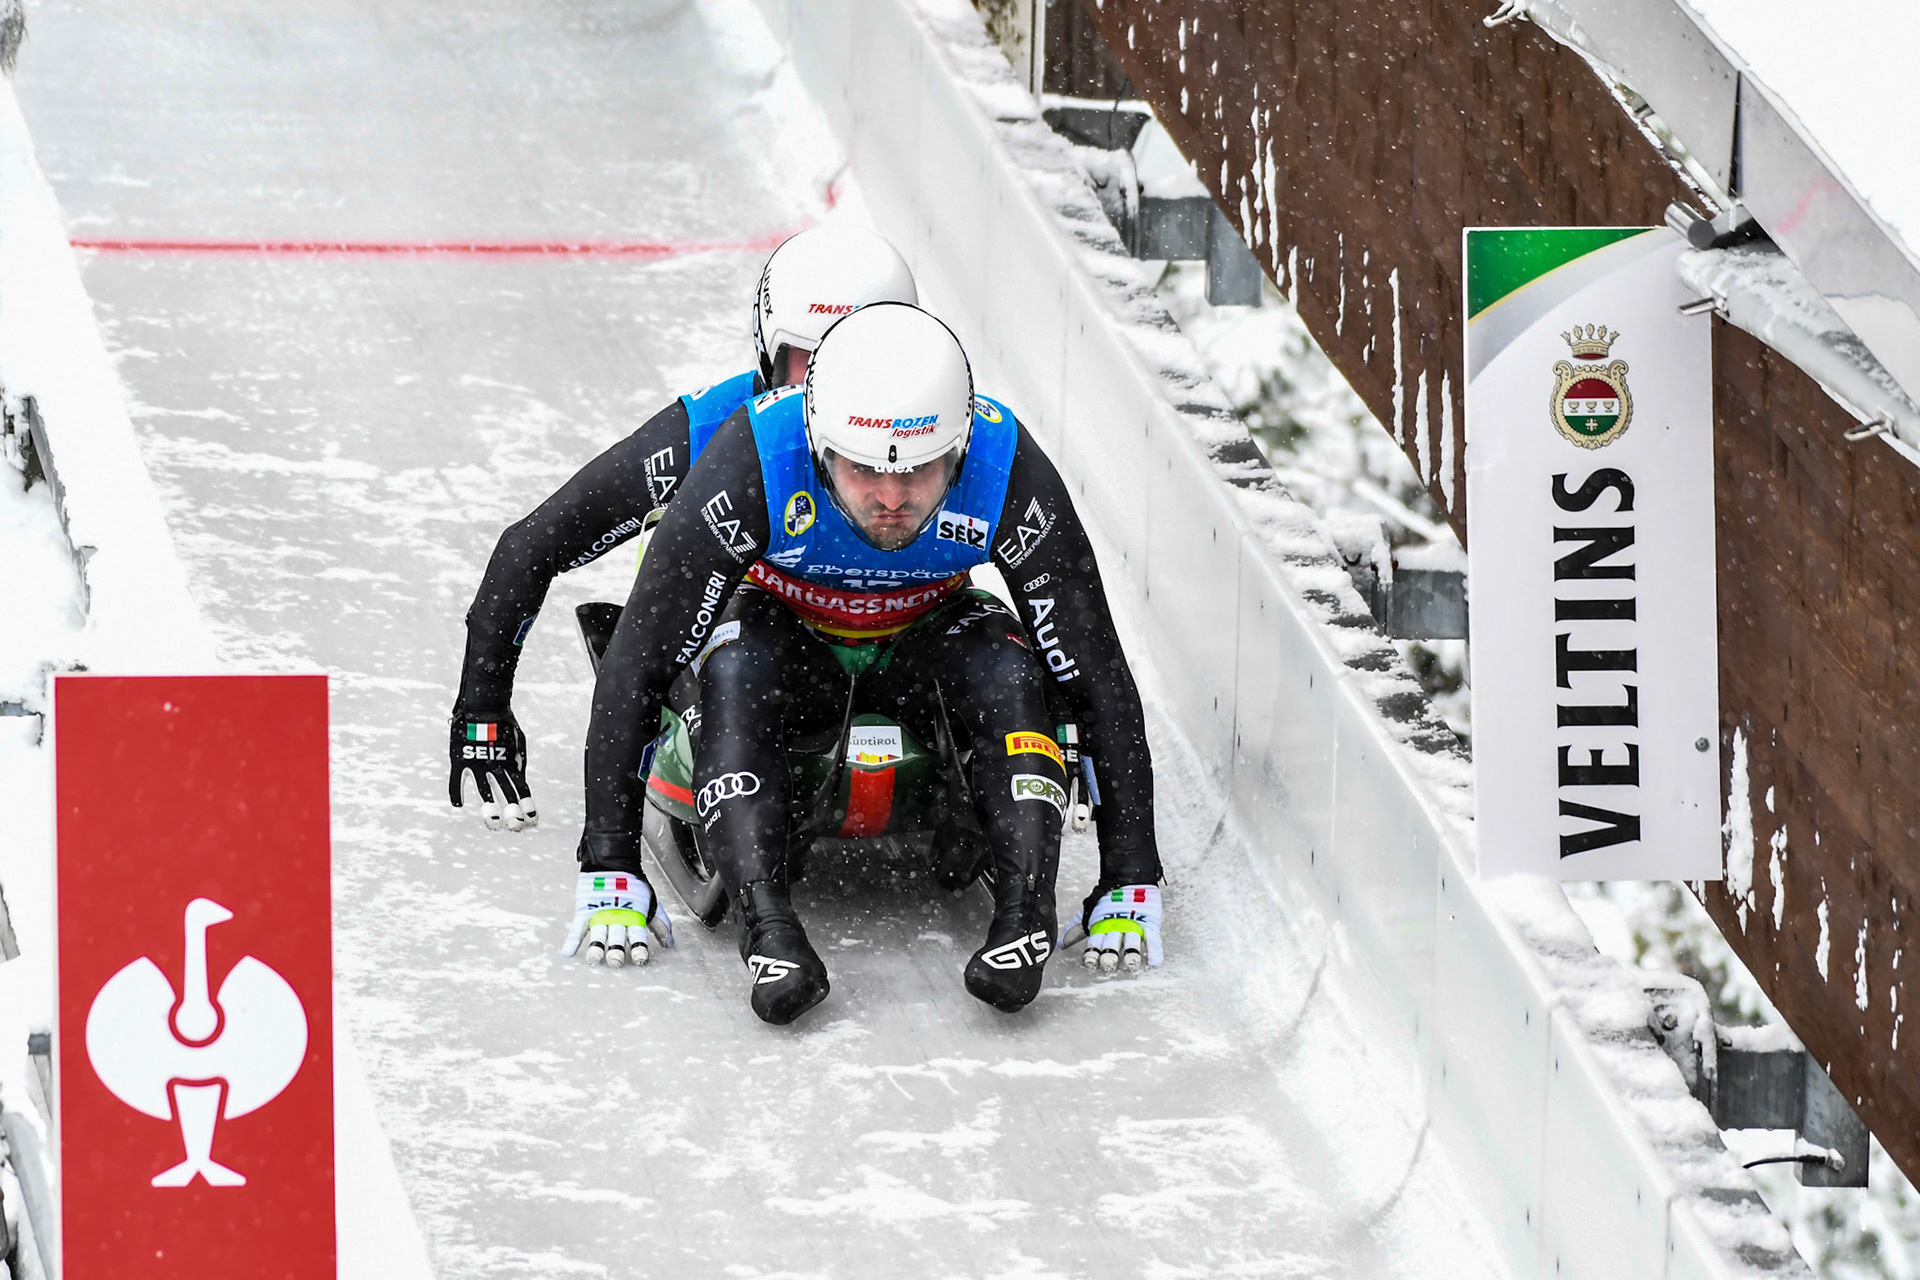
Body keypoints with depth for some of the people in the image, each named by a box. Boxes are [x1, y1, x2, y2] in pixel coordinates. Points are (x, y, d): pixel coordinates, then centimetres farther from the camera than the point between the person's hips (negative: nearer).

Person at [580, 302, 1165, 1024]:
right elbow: (635, 667, -29)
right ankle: (767, 925, -46)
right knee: (734, 675, -35)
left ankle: (1024, 912, -40)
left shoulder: (1011, 475, -31)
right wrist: (609, 866, -32)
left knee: (1010, 677, -32)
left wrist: (1132, 884, -25)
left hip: (925, 637, 1)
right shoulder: (750, 465, -35)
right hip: (787, 628, -1)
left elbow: (1098, 680, -23)